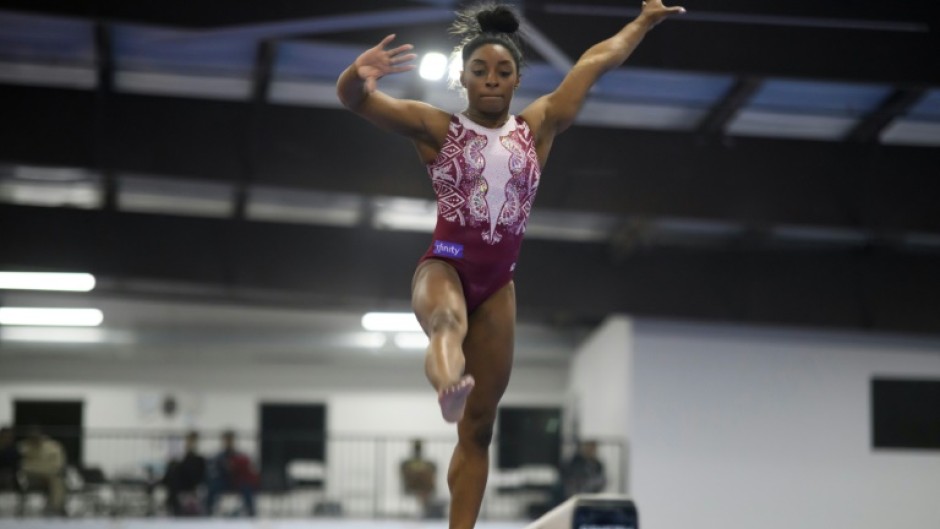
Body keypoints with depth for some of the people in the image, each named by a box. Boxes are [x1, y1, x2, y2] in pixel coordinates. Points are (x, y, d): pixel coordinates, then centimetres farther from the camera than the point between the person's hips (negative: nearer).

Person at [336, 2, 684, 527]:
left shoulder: (537, 128, 11)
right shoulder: (437, 128, 1)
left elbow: (595, 63, 19)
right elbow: (354, 100, -10)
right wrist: (359, 73, -33)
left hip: (498, 285, 5)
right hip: (444, 266, -5)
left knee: (479, 428, 5)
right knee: (448, 320, -42)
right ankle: (449, 386, -76)